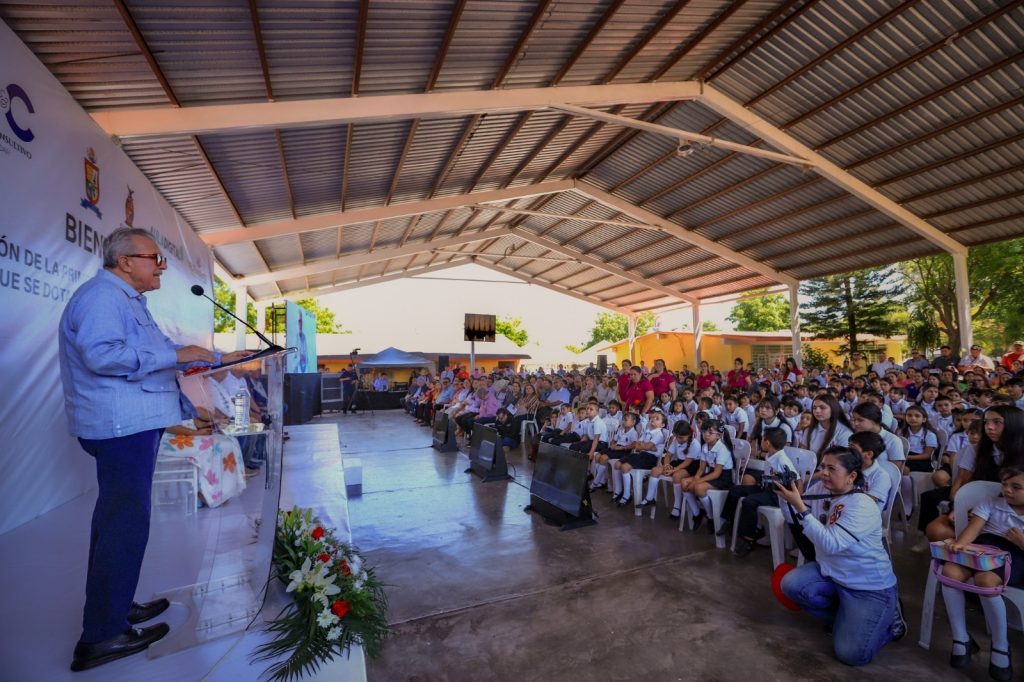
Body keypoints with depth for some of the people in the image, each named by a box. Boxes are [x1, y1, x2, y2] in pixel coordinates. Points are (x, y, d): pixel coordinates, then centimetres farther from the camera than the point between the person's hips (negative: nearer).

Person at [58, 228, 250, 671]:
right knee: (126, 523, -5)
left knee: (117, 518, 18)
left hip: (133, 423, 11)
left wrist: (219, 359, 20)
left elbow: (160, 352, 24)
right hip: (122, 425, -11)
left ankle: (114, 607, 33)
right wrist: (175, 355, -23)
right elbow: (101, 354, -27)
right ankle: (101, 636, 6)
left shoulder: (126, 300, 20)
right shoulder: (101, 296, -13)